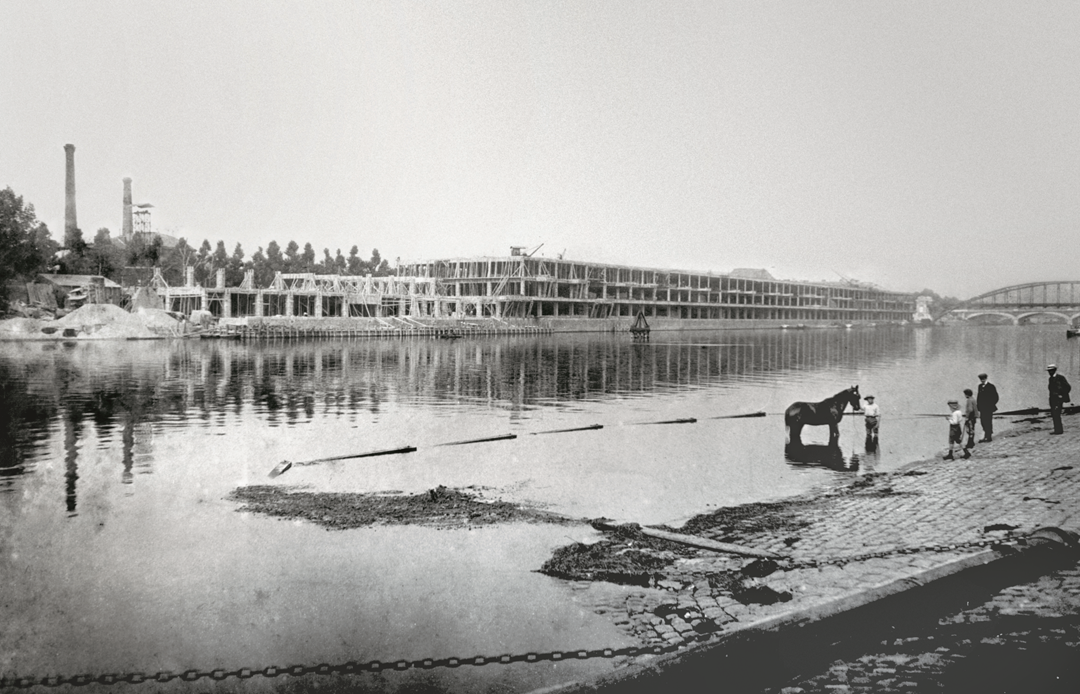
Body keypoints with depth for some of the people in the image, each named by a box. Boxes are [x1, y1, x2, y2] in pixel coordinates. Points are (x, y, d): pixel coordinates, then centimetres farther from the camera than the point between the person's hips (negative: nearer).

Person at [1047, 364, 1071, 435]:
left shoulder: (1061, 378, -10)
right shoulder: (1051, 379, 13)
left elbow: (1068, 387, -10)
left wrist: (1062, 395, -10)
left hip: (1058, 399, -8)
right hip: (1052, 399, 8)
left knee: (1056, 414, -12)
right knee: (1053, 415, 7)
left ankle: (1059, 430, -8)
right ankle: (1057, 429, 13)